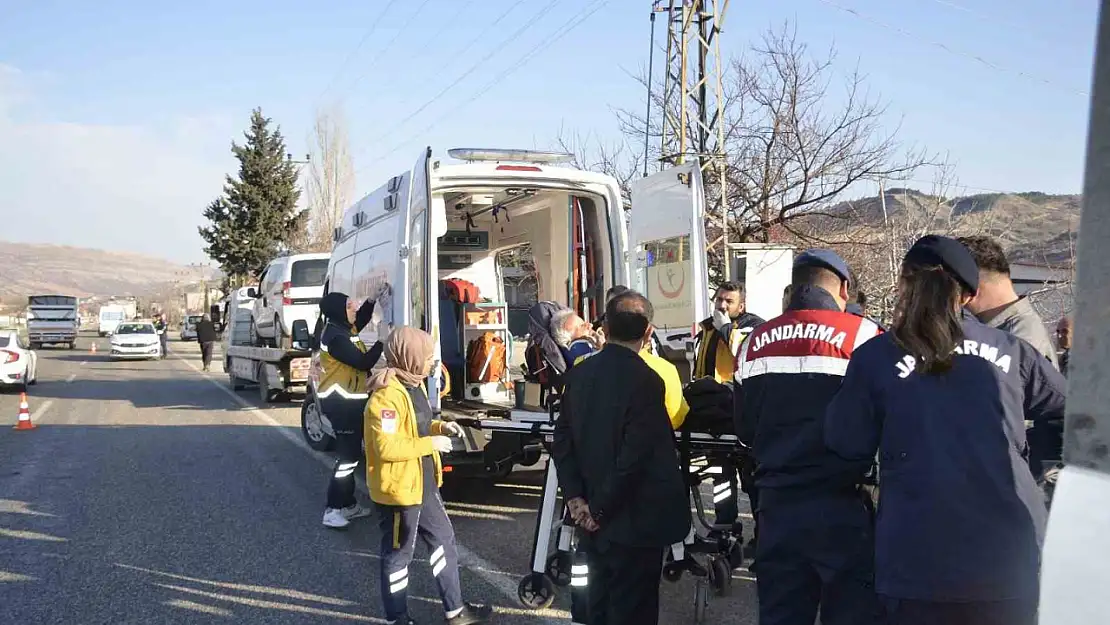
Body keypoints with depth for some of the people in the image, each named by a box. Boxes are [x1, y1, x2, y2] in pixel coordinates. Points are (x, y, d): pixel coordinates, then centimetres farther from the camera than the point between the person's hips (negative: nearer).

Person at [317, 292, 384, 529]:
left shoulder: (343, 328, 9)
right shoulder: (335, 337, -21)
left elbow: (361, 319, 28)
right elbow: (363, 362, -22)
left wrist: (372, 300, 11)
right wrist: (382, 340, -14)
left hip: (348, 400, 11)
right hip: (341, 402, -11)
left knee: (351, 453, 16)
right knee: (348, 455, -9)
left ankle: (347, 504, 25)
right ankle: (333, 509, -5)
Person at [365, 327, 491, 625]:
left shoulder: (415, 385, 7)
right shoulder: (386, 395, -25)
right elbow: (387, 447, -30)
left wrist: (439, 427, 4)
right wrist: (431, 443, -23)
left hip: (424, 483, 10)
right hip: (399, 488, -10)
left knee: (443, 539, 18)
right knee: (399, 553, 6)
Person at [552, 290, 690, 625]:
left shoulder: (579, 373, 1)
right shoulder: (645, 380, -20)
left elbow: (562, 440, 3)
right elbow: (635, 457, -23)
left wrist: (575, 497, 2)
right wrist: (600, 510, -13)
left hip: (594, 521, 7)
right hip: (634, 521, -6)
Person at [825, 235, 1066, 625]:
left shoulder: (875, 358, -6)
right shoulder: (1009, 352, 3)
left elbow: (848, 446, 0)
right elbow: (1065, 401, 19)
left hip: (920, 565, -2)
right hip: (1011, 559, 3)